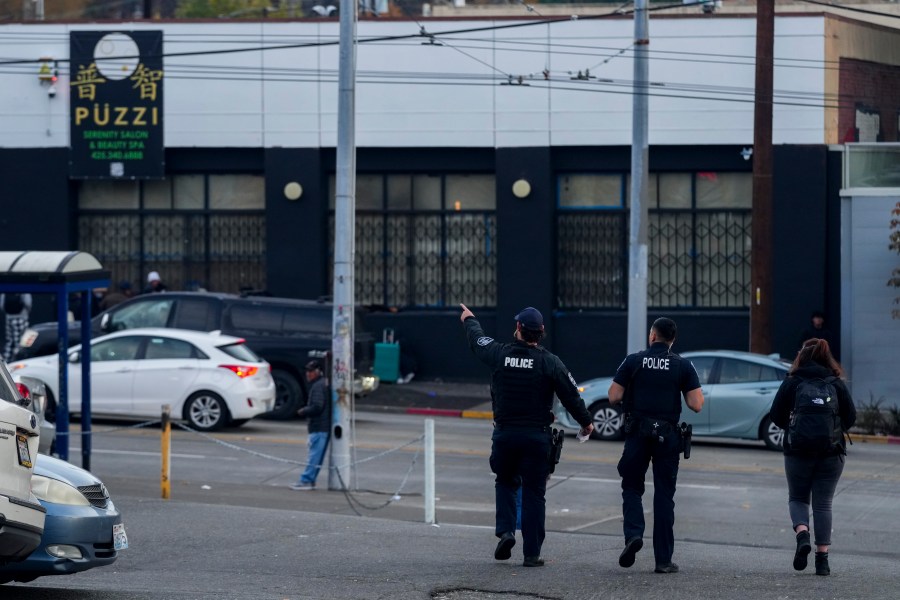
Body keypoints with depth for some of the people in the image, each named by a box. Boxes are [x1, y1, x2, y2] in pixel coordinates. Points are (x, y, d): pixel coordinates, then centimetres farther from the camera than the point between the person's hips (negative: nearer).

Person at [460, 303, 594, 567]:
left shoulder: (500, 354, -4)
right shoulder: (550, 362, -8)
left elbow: (477, 340, 18)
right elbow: (571, 396, -3)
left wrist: (469, 320, 40)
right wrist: (586, 422, 15)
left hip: (504, 434, 1)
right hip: (537, 436, -1)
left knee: (505, 482, 23)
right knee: (533, 493, 3)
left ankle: (505, 530, 1)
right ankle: (531, 553, 2)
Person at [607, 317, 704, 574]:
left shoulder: (633, 361, -2)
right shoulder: (683, 366, -1)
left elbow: (614, 397, -4)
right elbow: (696, 404, -6)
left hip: (638, 434, 0)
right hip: (668, 435, 1)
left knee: (632, 487, 14)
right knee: (664, 495, 5)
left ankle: (633, 533, -12)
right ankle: (663, 559, 4)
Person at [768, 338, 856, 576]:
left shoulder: (792, 383, -3)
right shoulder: (837, 384, 0)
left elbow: (776, 415, -4)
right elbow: (851, 417, -1)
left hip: (798, 450, -1)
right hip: (832, 453, 1)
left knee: (797, 498, 15)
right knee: (823, 503, 7)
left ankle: (802, 534, -14)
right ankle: (822, 558, 0)